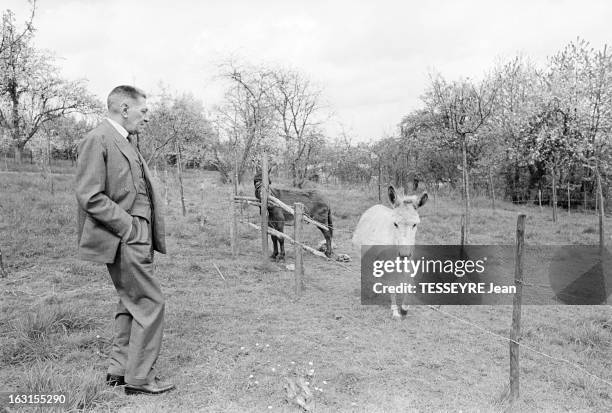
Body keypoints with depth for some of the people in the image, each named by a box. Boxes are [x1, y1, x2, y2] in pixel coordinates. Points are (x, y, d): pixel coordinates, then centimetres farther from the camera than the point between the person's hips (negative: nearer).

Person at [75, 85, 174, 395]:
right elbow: (90, 196, -18)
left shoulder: (126, 142, 17)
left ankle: (119, 370, 30)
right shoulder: (97, 140, -12)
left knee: (130, 303, 16)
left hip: (137, 239, 10)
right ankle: (139, 378, 9)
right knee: (149, 304, -4)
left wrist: (149, 231, 10)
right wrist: (130, 227, -17)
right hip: (124, 240, -10)